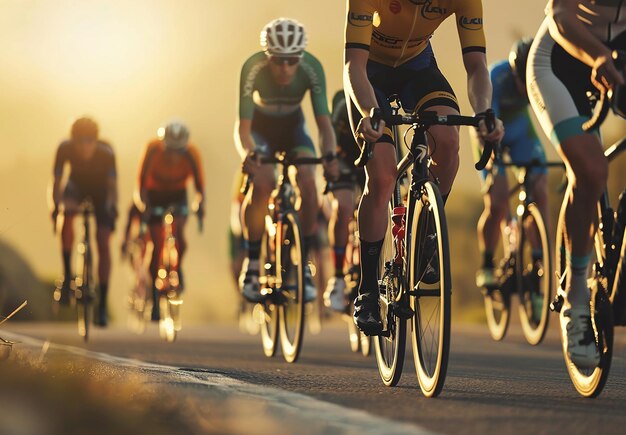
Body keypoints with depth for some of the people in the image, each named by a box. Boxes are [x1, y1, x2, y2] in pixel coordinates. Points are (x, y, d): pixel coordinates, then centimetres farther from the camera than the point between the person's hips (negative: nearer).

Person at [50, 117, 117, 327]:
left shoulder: (106, 152, -32)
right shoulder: (65, 149, -29)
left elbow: (112, 184, -29)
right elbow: (57, 181, -24)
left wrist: (112, 208, -44)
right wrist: (56, 206, -38)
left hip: (100, 191, -1)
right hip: (76, 186, 1)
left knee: (103, 244, -10)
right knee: (67, 217, -33)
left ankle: (102, 304, -4)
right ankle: (67, 276, -20)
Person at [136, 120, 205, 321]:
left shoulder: (191, 153, -26)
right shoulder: (154, 148, -29)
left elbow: (199, 183, -20)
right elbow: (143, 179, -24)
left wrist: (199, 203, -37)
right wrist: (144, 203, -37)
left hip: (178, 195, 1)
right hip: (155, 194, -1)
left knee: (178, 229, -28)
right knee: (157, 245, -8)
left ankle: (178, 269, 1)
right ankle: (155, 300, 1)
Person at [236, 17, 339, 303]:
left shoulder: (312, 68, -28)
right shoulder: (253, 68, -31)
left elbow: (324, 121, -30)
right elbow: (243, 126, -32)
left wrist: (329, 156, -49)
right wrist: (247, 154, -54)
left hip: (293, 130, 1)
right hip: (260, 130, -1)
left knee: (307, 181, -26)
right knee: (262, 183, -28)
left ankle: (303, 264, -13)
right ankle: (251, 263, -11)